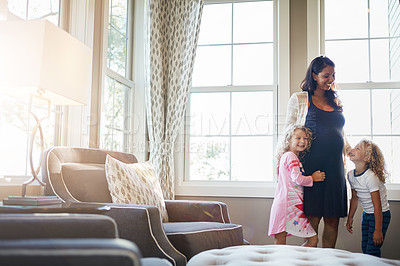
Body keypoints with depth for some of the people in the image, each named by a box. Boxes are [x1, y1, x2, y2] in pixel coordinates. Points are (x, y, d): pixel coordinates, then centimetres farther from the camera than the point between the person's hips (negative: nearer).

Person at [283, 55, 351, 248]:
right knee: (313, 216, -3)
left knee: (333, 218, 6)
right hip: (312, 165, -5)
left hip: (335, 166, 5)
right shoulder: (299, 100, 3)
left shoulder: (336, 101, 18)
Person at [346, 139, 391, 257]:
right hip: (367, 214, 7)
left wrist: (378, 230, -21)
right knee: (364, 248, 10)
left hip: (380, 214, -7)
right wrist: (350, 218, 17)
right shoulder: (351, 175, -2)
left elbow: (377, 206, -23)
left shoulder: (370, 177, -25)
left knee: (372, 251, -8)